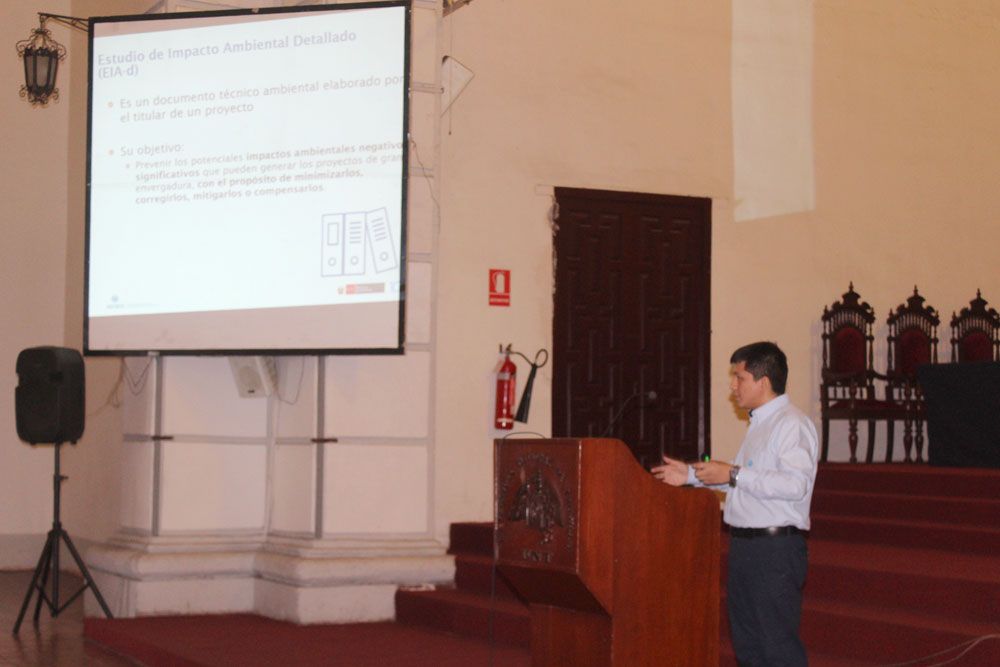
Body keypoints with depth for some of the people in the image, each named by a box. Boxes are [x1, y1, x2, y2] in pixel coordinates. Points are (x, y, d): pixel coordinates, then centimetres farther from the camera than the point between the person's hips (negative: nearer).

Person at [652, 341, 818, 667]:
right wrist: (691, 475, 19)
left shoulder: (791, 424, -14)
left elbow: (795, 484, -26)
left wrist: (734, 475, -22)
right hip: (745, 544, 10)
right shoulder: (759, 423, 17)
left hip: (775, 547, -10)